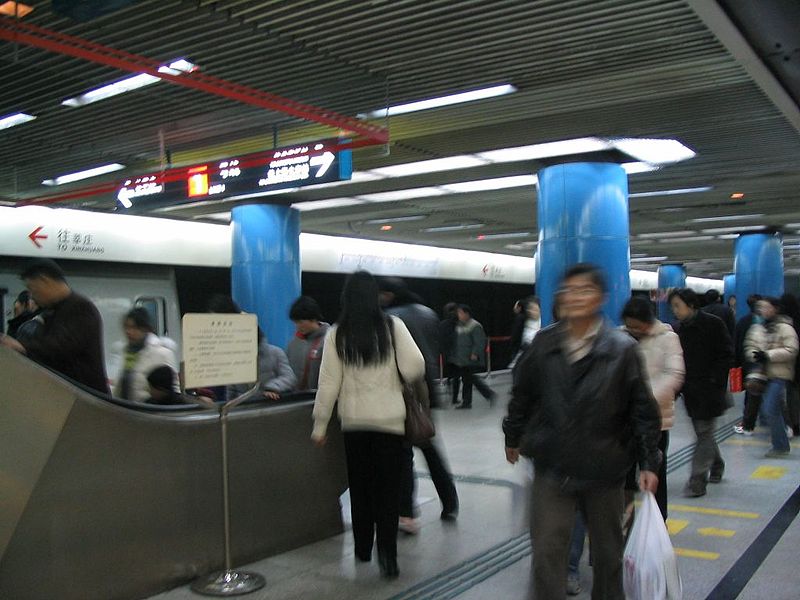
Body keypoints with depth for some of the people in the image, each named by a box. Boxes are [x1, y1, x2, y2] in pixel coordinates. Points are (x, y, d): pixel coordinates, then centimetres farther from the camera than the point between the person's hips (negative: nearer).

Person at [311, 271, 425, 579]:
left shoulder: (336, 334, -3)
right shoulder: (393, 326, -7)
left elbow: (329, 383, -2)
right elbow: (414, 369, -11)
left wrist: (320, 425, 5)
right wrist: (405, 376, 12)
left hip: (354, 422, 2)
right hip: (390, 420, -1)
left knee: (360, 486, 17)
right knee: (387, 488, 5)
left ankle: (363, 548, 28)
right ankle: (387, 554, -3)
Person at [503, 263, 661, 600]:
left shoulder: (621, 348, -8)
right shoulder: (544, 343, -3)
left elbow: (642, 408, -3)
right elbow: (522, 393, 9)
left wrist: (648, 463, -4)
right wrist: (513, 437, 17)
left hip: (603, 469, 0)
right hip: (552, 467, 1)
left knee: (607, 551, 18)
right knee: (546, 552, -2)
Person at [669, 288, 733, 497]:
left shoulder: (712, 323, -10)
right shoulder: (681, 328, 9)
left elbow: (726, 355, -9)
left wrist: (714, 380, -14)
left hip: (709, 388, -6)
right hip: (691, 389, 7)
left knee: (704, 432, -6)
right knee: (703, 431, 16)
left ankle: (697, 481, -5)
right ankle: (716, 466, 36)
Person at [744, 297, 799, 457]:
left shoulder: (785, 328, -8)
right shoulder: (757, 328, 11)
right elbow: (749, 347, 14)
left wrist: (768, 355, -19)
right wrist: (755, 355, -8)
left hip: (779, 374, -7)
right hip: (764, 374, 7)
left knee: (771, 410, -11)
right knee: (775, 411, 15)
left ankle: (780, 446, 1)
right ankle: (782, 445, 26)